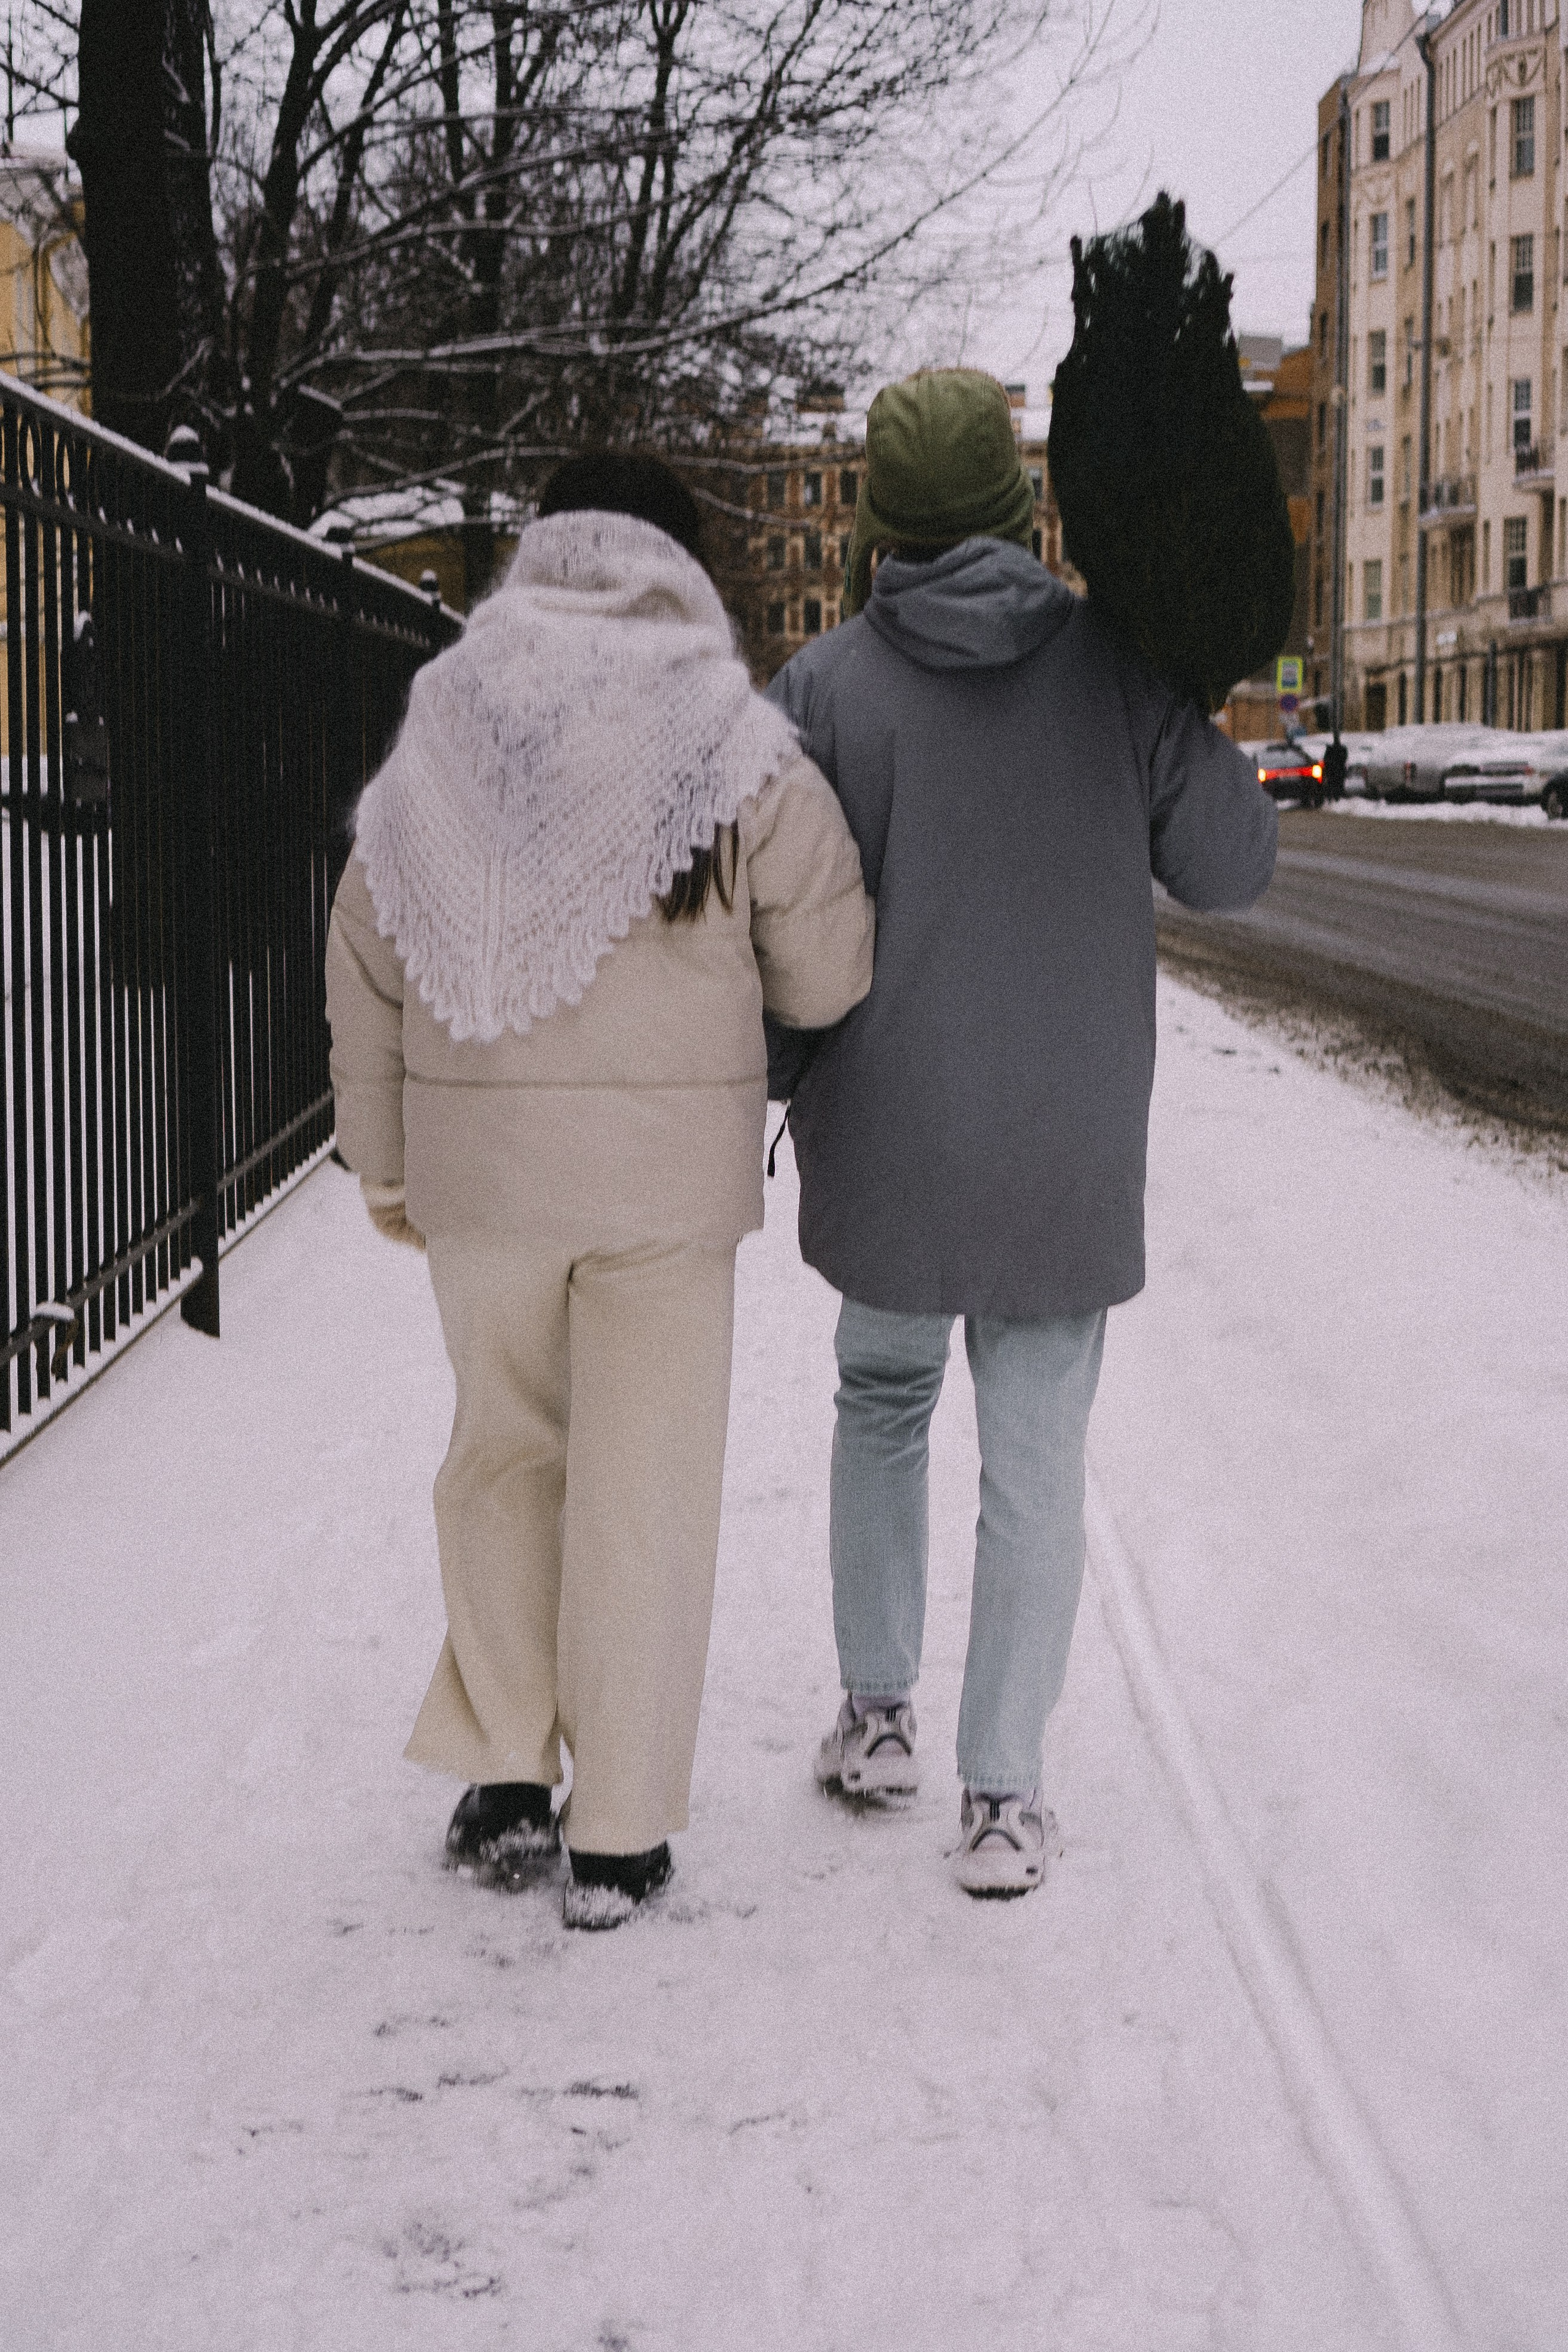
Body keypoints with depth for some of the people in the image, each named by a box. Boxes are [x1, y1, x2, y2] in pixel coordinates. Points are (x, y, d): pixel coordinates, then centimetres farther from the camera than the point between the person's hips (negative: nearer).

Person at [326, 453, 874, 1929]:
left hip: (477, 1155, 2)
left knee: (504, 1448, 20)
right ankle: (618, 1838, 13)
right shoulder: (736, 756, -6)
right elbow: (827, 978, -3)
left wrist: (382, 1159, 15)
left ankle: (504, 1781, 19)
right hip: (671, 1164, -2)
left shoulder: (440, 741, 2)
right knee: (645, 1484, 6)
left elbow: (364, 965, 6)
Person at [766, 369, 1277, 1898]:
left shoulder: (823, 686, -8)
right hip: (1072, 1151, 0)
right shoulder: (1113, 664, -5)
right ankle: (1002, 1797, 8)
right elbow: (1230, 863, 0)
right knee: (1035, 1459, 7)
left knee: (882, 1400, 24)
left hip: (888, 1142, 0)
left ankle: (877, 1712, 26)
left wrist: (766, 1081, 11)